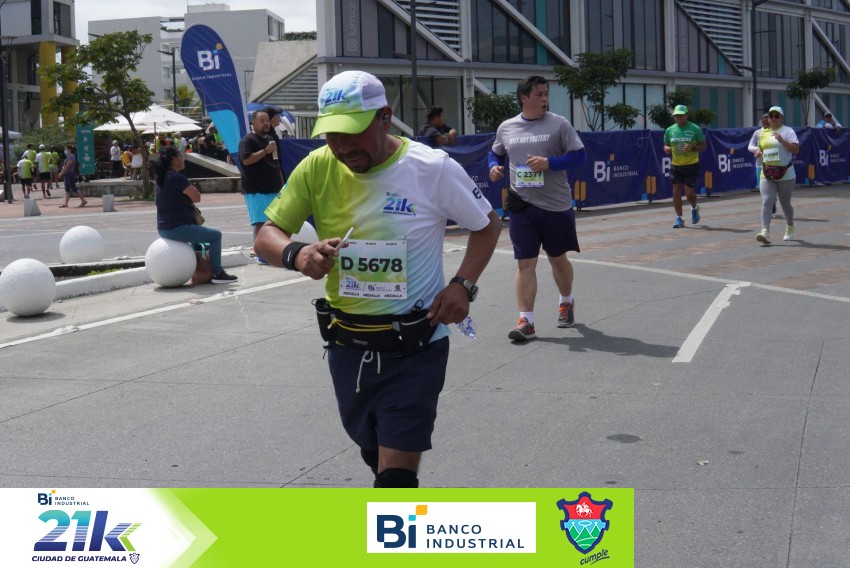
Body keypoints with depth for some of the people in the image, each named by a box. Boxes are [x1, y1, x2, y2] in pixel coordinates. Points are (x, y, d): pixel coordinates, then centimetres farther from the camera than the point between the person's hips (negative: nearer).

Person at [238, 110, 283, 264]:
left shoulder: (270, 139, 20)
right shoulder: (248, 140, -7)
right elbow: (246, 160, -21)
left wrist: (281, 183, 21)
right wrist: (266, 151, -19)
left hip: (273, 188, 8)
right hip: (256, 190, -8)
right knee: (260, 222, -12)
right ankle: (261, 255, -11)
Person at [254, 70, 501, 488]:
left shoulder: (433, 168, -13)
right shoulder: (317, 168, -5)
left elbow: (487, 225, 2)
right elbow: (266, 236, -2)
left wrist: (462, 285, -14)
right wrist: (296, 254, -26)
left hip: (414, 347, -4)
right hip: (347, 344, 5)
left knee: (396, 475, -11)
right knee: (376, 457, 24)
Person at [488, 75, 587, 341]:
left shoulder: (559, 124, -3)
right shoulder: (506, 128, 6)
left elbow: (579, 155, -5)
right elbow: (496, 153, 21)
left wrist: (549, 163, -18)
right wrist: (494, 166, -1)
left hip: (556, 206, -1)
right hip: (522, 207, 1)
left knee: (558, 259, 13)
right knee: (525, 263, -2)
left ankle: (566, 302, 40)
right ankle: (526, 322, -1)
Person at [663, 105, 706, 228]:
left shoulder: (695, 129, -4)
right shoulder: (670, 130, 6)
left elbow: (703, 146, -1)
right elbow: (666, 145, 17)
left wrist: (693, 148, -20)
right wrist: (666, 149, -8)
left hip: (691, 165, -3)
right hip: (676, 166, 3)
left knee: (689, 192, -7)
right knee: (676, 191, -2)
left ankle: (694, 208, 26)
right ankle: (679, 218, 8)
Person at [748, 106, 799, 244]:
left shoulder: (788, 131, -3)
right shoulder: (762, 132, 13)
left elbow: (796, 149, -13)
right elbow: (758, 148, 28)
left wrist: (782, 140, -24)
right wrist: (757, 151, 4)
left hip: (785, 174, -3)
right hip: (766, 175, 3)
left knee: (785, 204, 10)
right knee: (766, 202, -13)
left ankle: (790, 228, 36)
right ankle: (765, 232, -21)